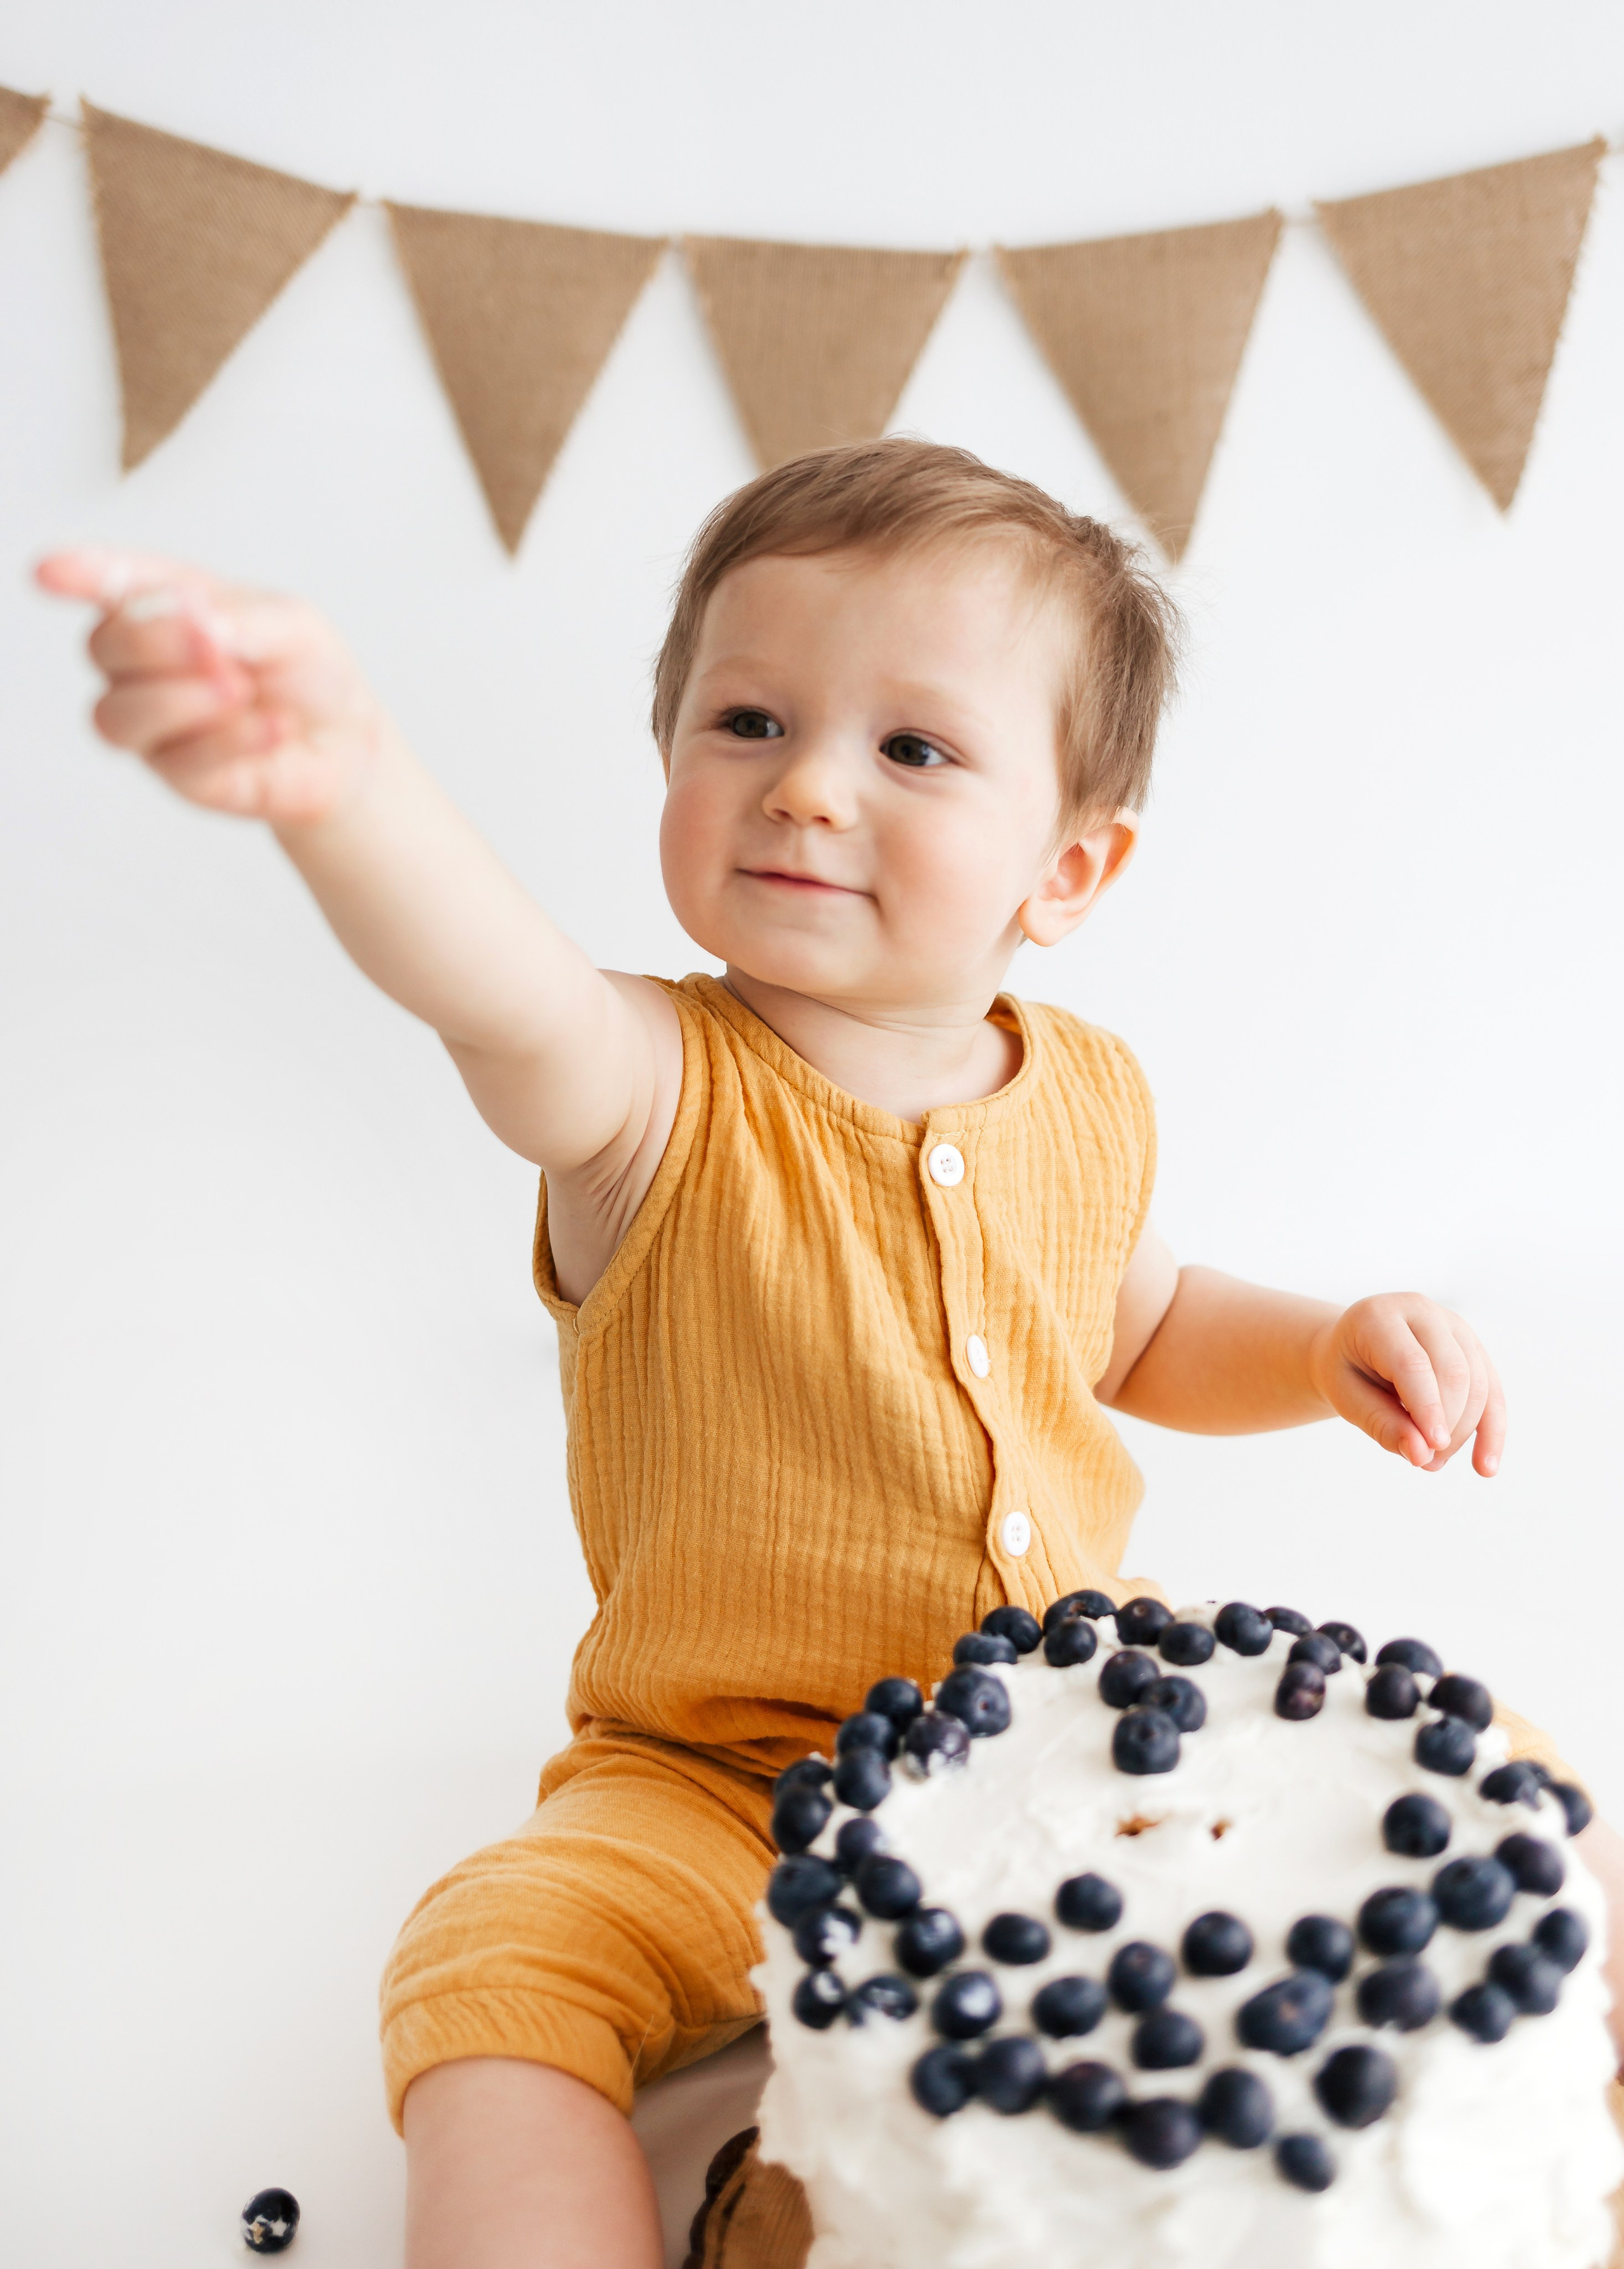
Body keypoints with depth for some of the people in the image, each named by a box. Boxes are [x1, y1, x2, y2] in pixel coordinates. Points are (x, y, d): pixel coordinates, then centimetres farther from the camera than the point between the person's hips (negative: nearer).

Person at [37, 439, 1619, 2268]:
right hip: (730, 1780, -3)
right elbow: (504, 999, -44)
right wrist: (336, 780, -66)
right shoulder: (655, 1101, -19)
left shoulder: (1084, 1102, -3)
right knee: (499, 1963, -27)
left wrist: (1330, 1348, -2)